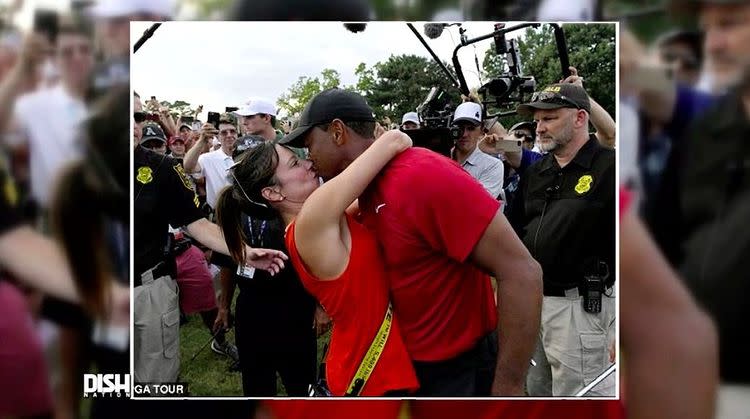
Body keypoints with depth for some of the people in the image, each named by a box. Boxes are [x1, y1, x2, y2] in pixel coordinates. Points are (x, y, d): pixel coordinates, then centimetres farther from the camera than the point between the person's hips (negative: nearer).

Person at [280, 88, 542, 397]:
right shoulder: (367, 189, 3)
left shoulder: (423, 175, -24)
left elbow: (522, 274, -27)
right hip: (409, 363, 9)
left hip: (460, 370, -9)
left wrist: (507, 391, -25)